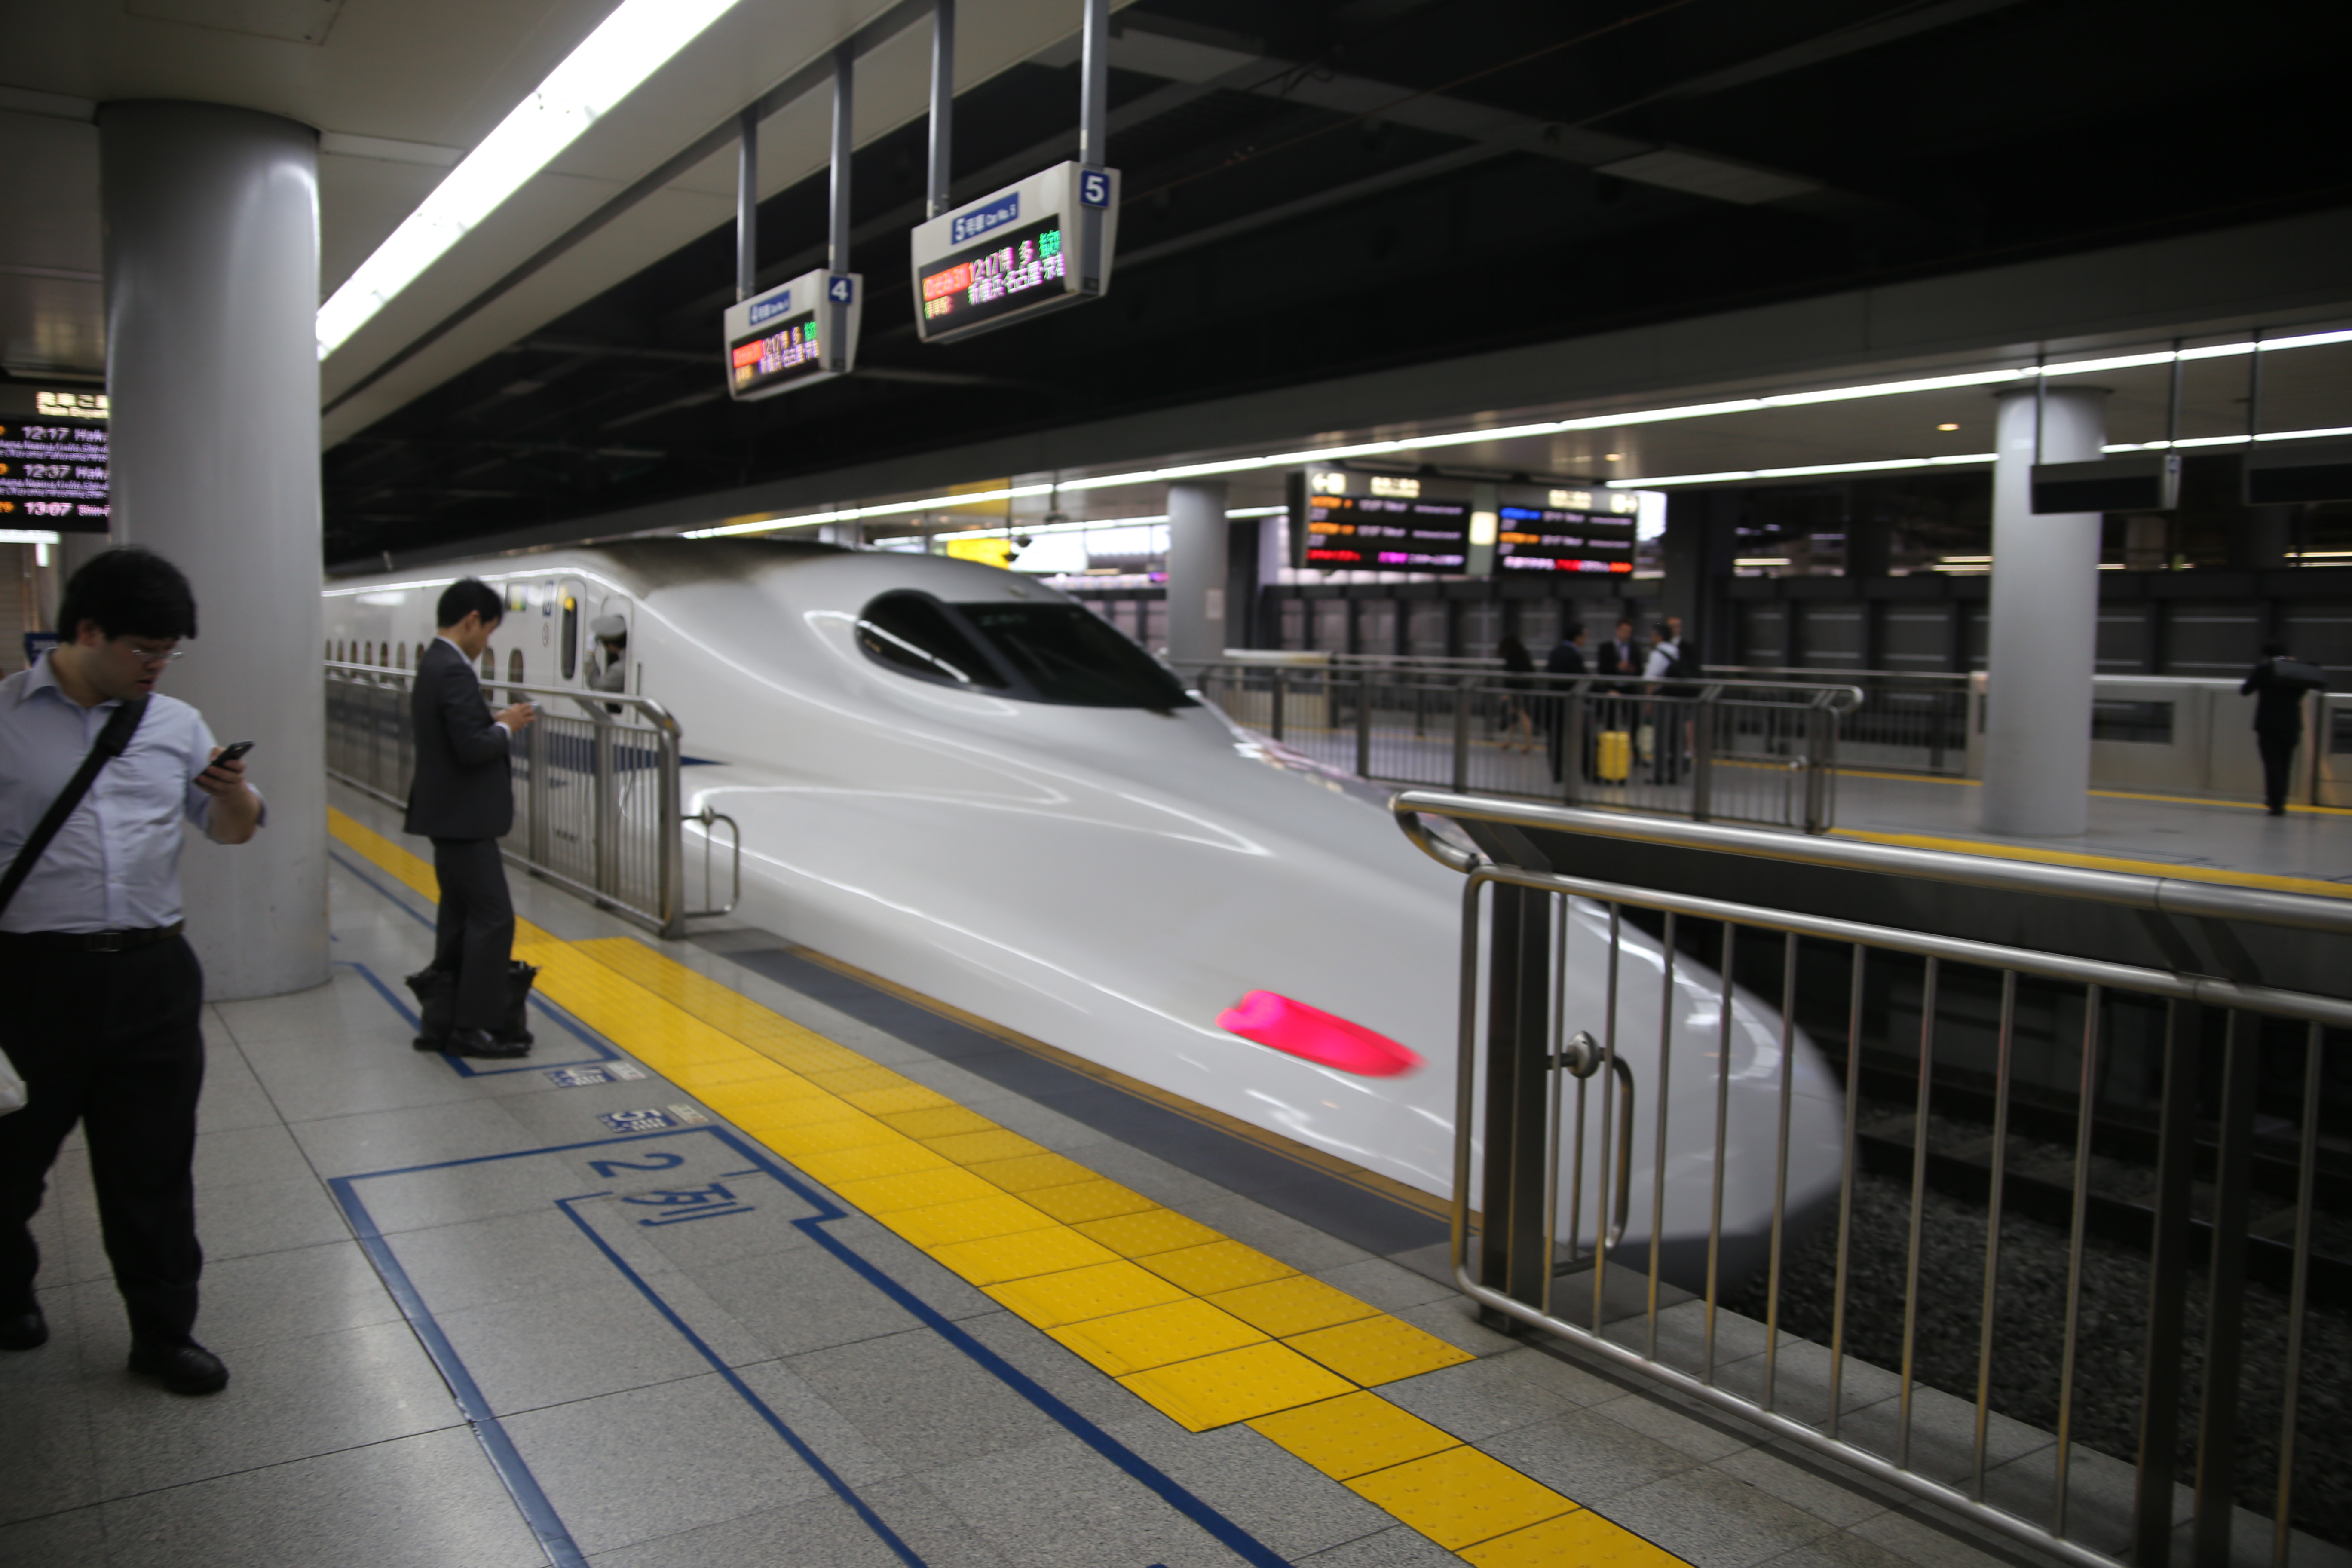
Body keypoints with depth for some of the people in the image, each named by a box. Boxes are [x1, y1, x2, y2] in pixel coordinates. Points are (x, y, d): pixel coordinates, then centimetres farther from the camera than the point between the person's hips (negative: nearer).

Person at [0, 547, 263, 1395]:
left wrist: (234, 794, -10)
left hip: (153, 974, 2)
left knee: (154, 1166, 9)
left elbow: (233, 832, 13)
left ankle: (164, 1331, 23)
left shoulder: (177, 724, 8)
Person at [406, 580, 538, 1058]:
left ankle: (444, 1024, 21)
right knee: (493, 917, -6)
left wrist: (494, 721, 8)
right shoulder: (454, 671, -19)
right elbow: (472, 748, -25)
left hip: (449, 816, 11)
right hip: (462, 818, -11)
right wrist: (506, 727, -9)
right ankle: (473, 1027, -3)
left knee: (461, 918, 15)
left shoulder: (433, 664, 12)